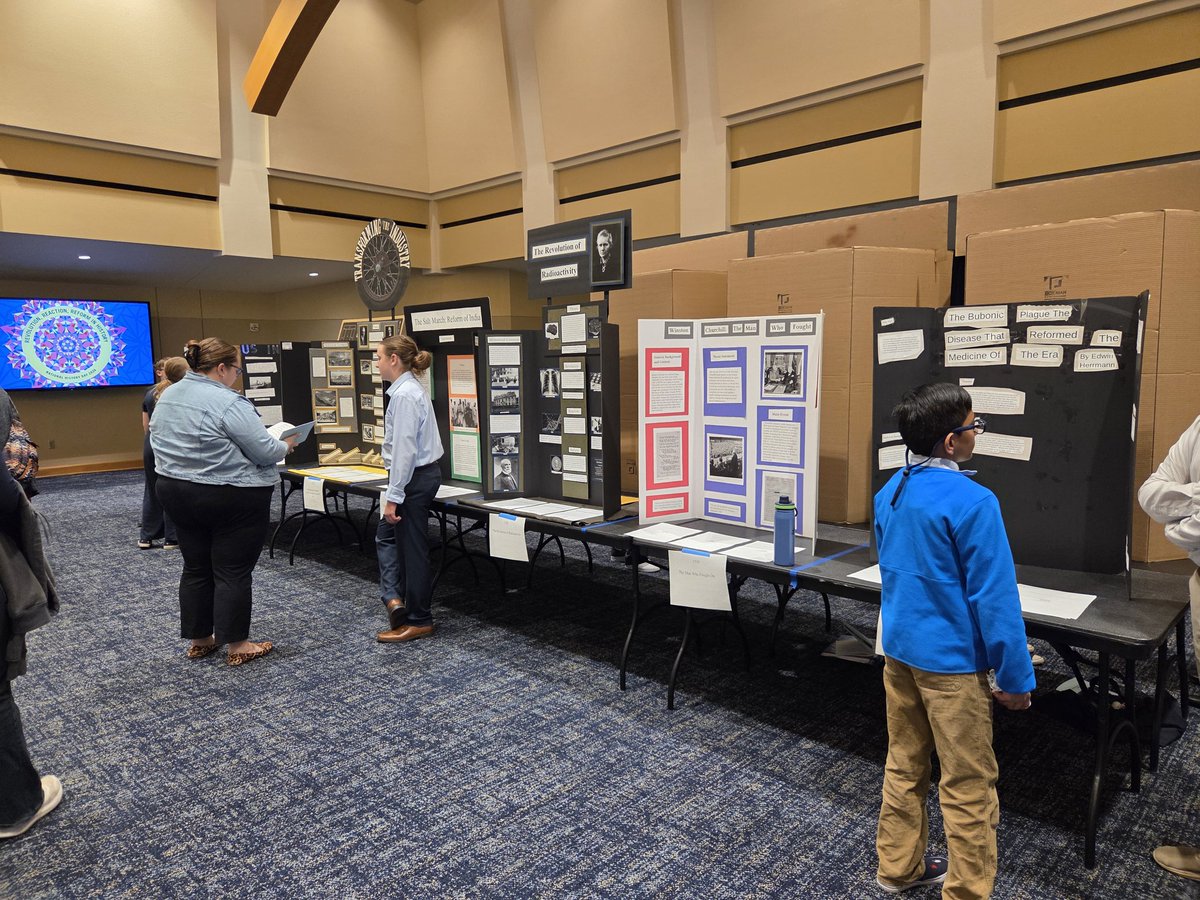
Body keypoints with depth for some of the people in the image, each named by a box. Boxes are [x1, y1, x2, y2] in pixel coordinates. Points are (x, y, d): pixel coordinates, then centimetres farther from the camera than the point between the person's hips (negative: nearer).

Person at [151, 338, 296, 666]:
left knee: (196, 568, 15)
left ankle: (199, 640, 24)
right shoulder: (228, 403, -19)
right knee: (233, 572, 1)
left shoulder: (168, 397, 8)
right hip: (231, 499, -8)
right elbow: (264, 451, -18)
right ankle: (237, 645, 9)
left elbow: (161, 442, 18)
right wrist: (286, 445, 1)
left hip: (176, 493, 8)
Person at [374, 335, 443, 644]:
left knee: (412, 548, 2)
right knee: (386, 536, 19)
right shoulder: (407, 389, 12)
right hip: (420, 474, 11)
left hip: (414, 477, -11)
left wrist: (393, 497, -21)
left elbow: (404, 450, -24)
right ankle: (396, 597, 22)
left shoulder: (405, 395, -20)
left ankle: (419, 621, 15)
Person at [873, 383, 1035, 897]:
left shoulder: (890, 492, 3)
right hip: (951, 661, -7)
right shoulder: (971, 501, -20)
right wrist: (1015, 676, -9)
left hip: (898, 648, 7)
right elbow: (994, 597, -18)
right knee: (967, 784, 7)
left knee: (904, 764, 19)